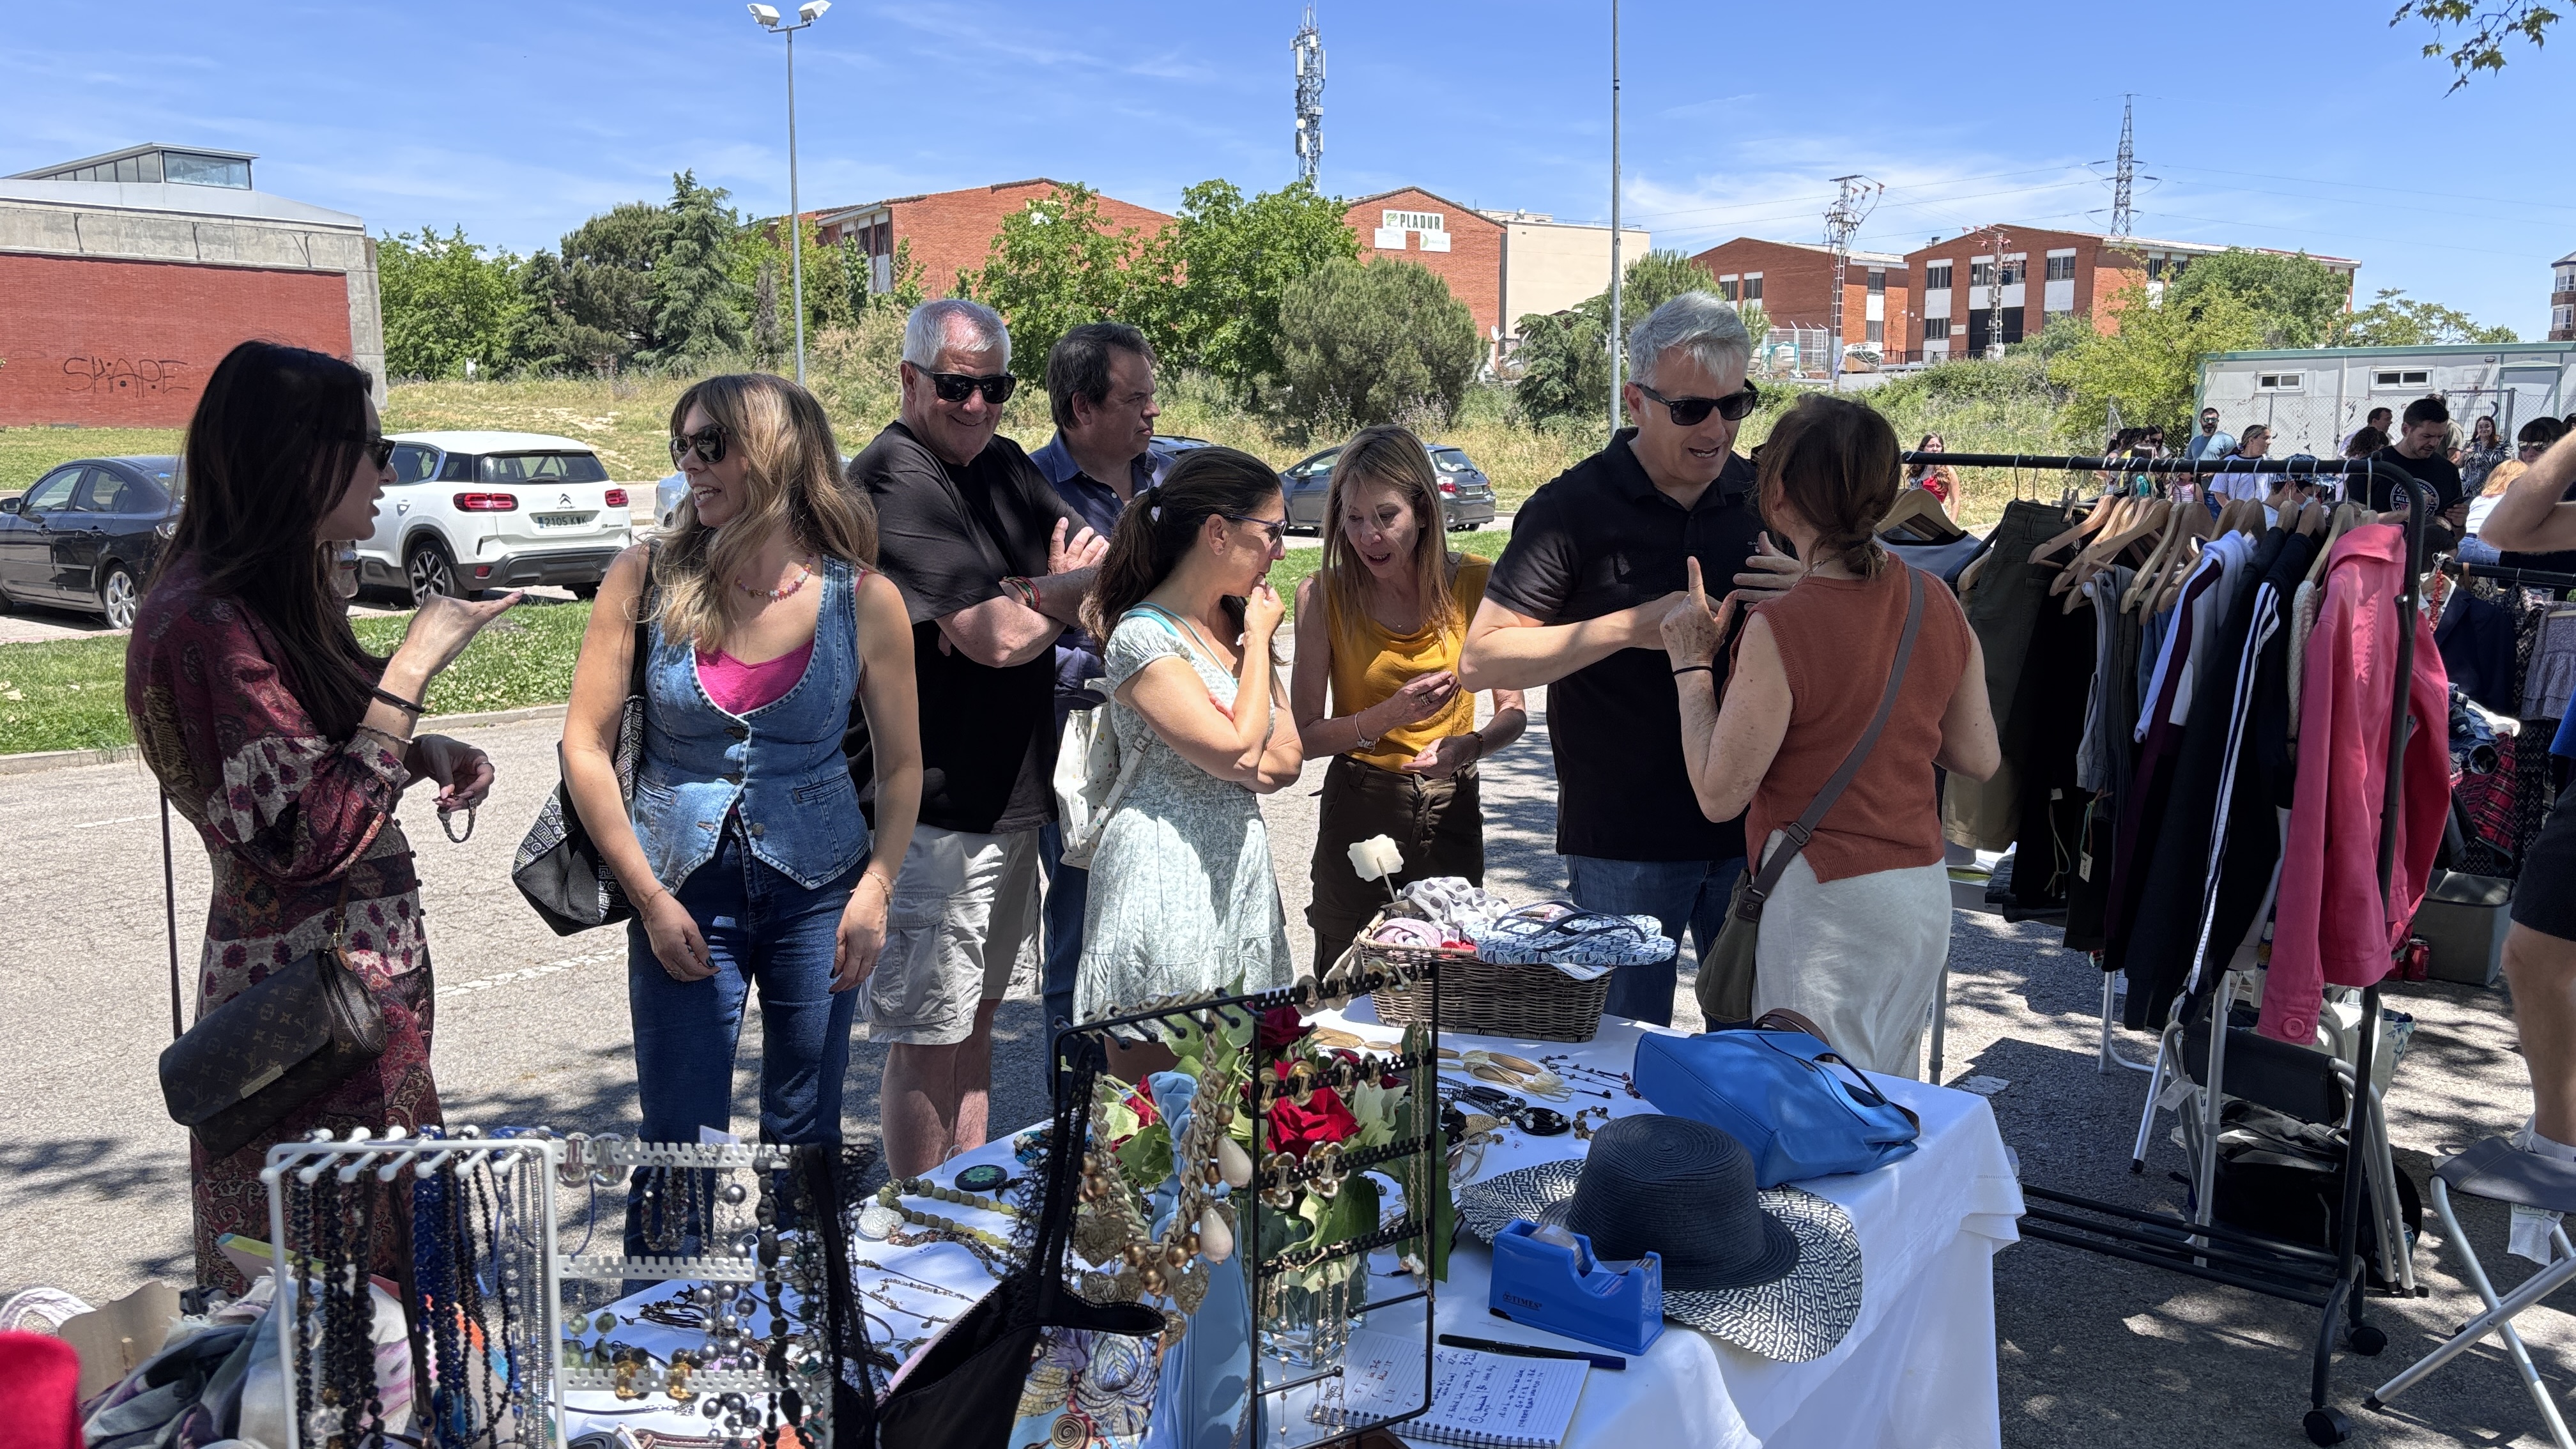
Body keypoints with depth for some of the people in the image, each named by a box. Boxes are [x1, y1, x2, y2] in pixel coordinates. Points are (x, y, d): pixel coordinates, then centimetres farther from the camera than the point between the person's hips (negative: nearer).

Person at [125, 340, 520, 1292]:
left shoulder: (282, 600, 10)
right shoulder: (209, 626, -19)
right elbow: (315, 838, -23)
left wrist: (424, 752, 4)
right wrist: (412, 669, -20)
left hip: (370, 982, 9)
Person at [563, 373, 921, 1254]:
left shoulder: (863, 598, -7)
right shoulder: (646, 579, -7)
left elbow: (901, 762, 2)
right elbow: (586, 744, -4)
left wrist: (876, 888, -8)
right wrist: (650, 899, -8)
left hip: (817, 892, 1)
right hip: (682, 892, 0)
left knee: (805, 1138, 13)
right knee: (679, 1149, 2)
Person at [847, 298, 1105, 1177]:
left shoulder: (1004, 466, 12)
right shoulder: (892, 482, -16)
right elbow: (1000, 639, -23)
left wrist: (1026, 599, -15)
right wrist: (1069, 591, -2)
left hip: (1005, 799, 9)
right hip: (928, 813, -9)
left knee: (976, 1019, 19)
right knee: (927, 1040, 1)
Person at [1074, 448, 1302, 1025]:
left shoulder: (1236, 620, 11)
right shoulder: (1145, 637, -14)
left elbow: (1286, 759, 10)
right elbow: (1238, 753, -20)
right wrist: (1259, 639, -8)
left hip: (1240, 865, 8)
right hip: (1169, 875, -7)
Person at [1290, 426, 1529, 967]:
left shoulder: (1476, 583, -7)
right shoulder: (1323, 595, -9)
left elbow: (1513, 712, 0)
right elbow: (1304, 736, -8)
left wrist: (1473, 744, -21)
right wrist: (1390, 715, -23)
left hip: (1452, 813, 1)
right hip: (1358, 808, -1)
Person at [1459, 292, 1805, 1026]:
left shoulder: (1766, 498, 6)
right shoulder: (1573, 509, -7)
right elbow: (1481, 661, -11)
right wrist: (1628, 628, -21)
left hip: (1751, 824, 4)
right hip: (1625, 839, -4)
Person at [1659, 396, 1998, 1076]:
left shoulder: (1781, 630, -20)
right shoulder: (1935, 601, 1)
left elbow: (1718, 795, -14)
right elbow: (1979, 758, 10)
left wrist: (1692, 664, -5)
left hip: (1826, 900, -8)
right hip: (1925, 891, 8)